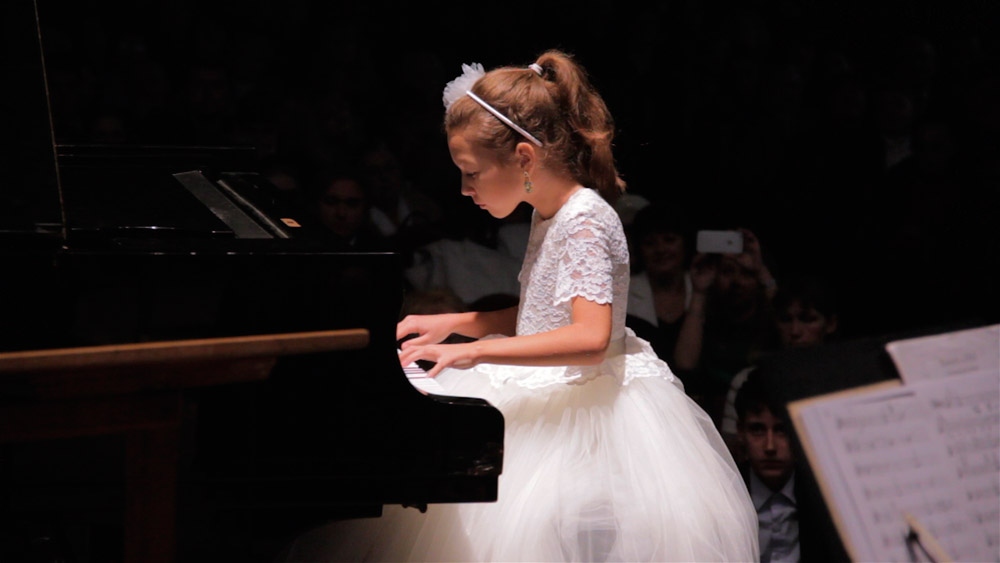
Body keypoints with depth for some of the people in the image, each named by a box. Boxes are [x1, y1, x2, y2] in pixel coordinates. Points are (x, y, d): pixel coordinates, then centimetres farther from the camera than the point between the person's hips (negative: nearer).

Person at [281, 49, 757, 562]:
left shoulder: (585, 222, -20)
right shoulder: (549, 212, 9)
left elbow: (589, 337, -31)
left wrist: (475, 352, -33)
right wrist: (451, 323, 9)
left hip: (588, 406, -10)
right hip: (550, 394, 10)